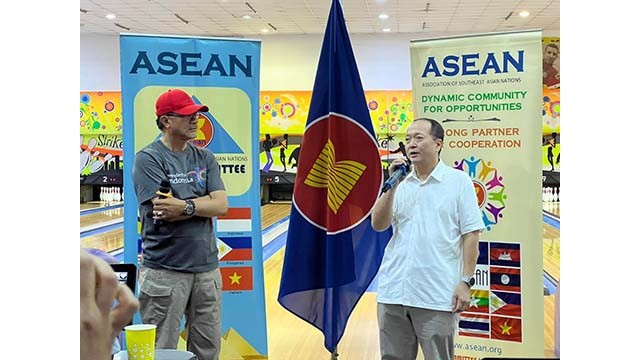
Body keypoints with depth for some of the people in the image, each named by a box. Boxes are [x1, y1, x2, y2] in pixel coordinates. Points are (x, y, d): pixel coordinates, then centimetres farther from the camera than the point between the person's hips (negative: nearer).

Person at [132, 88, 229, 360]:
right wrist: (202, 203, -7)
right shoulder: (148, 159, -7)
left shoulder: (204, 158, 9)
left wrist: (185, 206, -15)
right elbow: (165, 210, -17)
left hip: (206, 267, 5)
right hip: (164, 270, -5)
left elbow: (222, 205, -3)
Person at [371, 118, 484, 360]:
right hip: (393, 292, 4)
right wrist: (392, 186, -9)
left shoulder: (459, 181, -1)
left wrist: (466, 282, -9)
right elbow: (378, 225, 0)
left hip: (437, 296, -4)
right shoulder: (400, 183, 9)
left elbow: (471, 234, -3)